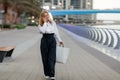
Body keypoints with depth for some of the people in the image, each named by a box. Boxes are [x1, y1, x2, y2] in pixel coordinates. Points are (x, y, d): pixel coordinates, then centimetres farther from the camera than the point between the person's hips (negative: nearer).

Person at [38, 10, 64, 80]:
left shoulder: (53, 23, 7)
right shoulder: (41, 24, 3)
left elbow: (56, 32, 12)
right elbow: (43, 31, -19)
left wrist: (60, 40, 11)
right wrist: (45, 22, -11)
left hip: (52, 40, 0)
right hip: (44, 41, 1)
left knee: (51, 58, -7)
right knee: (45, 58, 5)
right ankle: (47, 74, 18)